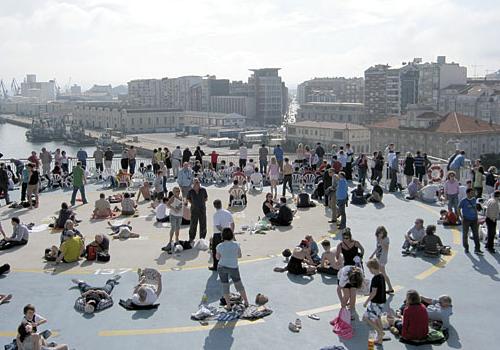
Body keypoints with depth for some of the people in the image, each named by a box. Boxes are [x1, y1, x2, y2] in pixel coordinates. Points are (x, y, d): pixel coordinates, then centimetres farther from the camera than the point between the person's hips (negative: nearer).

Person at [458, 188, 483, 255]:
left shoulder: (474, 199, 6)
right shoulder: (463, 201, -9)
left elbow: (475, 208, 17)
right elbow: (458, 209, -3)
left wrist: (476, 216, 11)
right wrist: (461, 217, -10)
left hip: (474, 220, 4)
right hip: (466, 220, -4)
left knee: (476, 234, 1)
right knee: (465, 234, 7)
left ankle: (477, 249, 4)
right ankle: (466, 248, 22)